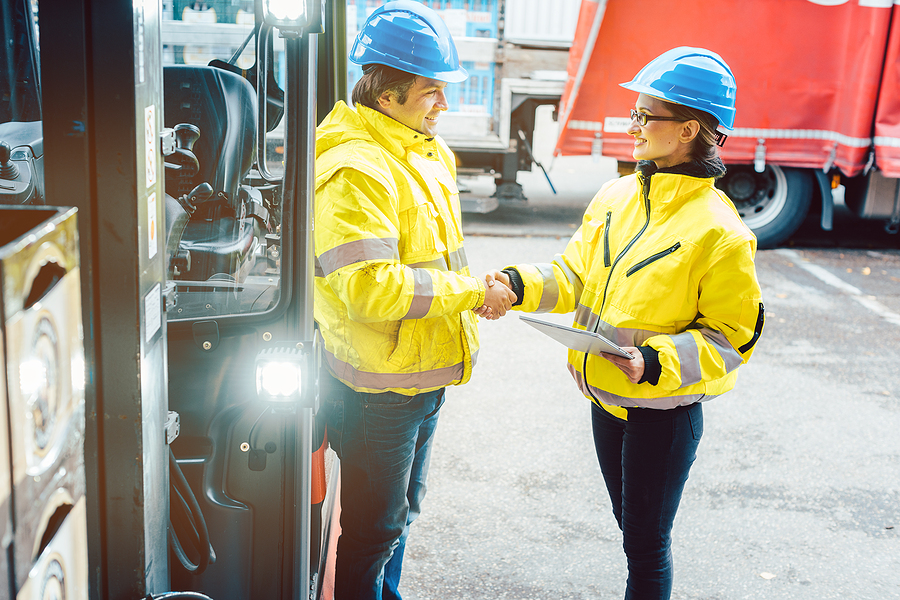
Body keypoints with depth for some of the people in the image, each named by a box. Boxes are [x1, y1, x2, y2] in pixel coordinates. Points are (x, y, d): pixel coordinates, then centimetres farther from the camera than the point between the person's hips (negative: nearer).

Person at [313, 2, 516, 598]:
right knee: (373, 528, 7)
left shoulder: (428, 151, 9)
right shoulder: (355, 169, -23)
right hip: (378, 385, -9)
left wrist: (480, 286, 6)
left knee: (401, 511, 25)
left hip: (425, 373, 9)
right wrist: (471, 292, -24)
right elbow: (370, 287, -31)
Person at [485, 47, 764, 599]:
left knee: (646, 541, 8)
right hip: (606, 398, 7)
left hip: (665, 411, -6)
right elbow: (576, 275, 7)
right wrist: (520, 285, -10)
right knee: (632, 525, 24)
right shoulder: (617, 196, 0)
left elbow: (734, 335, -15)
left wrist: (657, 362, -27)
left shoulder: (719, 232, -19)